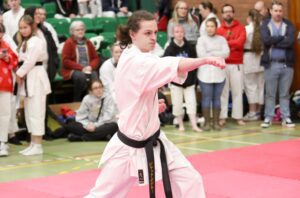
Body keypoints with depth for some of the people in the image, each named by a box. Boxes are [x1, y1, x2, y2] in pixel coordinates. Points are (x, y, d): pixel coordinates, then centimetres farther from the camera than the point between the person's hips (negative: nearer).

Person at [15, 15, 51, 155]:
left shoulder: (35, 41, -14)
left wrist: (20, 74, -10)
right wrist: (20, 75, 0)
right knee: (29, 112, 13)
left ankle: (37, 145, -3)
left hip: (36, 79, -10)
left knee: (36, 112, -7)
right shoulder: (24, 42, 16)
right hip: (27, 79, 10)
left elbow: (30, 61, -19)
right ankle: (33, 144, 20)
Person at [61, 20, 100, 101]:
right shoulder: (69, 43, 2)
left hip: (88, 69, 4)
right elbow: (66, 61, -6)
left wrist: (91, 67, -8)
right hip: (73, 70, -3)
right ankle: (77, 101, -23)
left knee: (95, 76, -30)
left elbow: (96, 58, 15)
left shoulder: (88, 43, 17)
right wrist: (81, 68, -14)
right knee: (81, 76, -37)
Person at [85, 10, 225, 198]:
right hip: (130, 147, -8)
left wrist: (153, 105, 2)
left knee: (190, 180, 1)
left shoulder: (136, 59, 6)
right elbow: (174, 66, -41)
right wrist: (206, 60, -52)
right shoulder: (134, 62, -23)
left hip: (152, 140, 9)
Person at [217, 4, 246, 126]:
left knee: (237, 91, 0)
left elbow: (240, 42, -9)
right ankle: (222, 117, 0)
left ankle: (238, 117, 4)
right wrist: (233, 44, -11)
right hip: (222, 64, 0)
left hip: (237, 64, 0)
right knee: (223, 91, -1)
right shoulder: (218, 30, 7)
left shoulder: (240, 28, 7)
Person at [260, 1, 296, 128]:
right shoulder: (265, 25, 3)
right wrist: (282, 38, -12)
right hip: (271, 64, -1)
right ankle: (268, 118, 10)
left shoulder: (289, 25, 5)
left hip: (287, 64, 1)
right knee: (270, 93, 4)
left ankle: (286, 118, 12)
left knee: (285, 93, 7)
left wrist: (273, 43, -12)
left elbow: (291, 41, -12)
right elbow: (266, 40, -16)